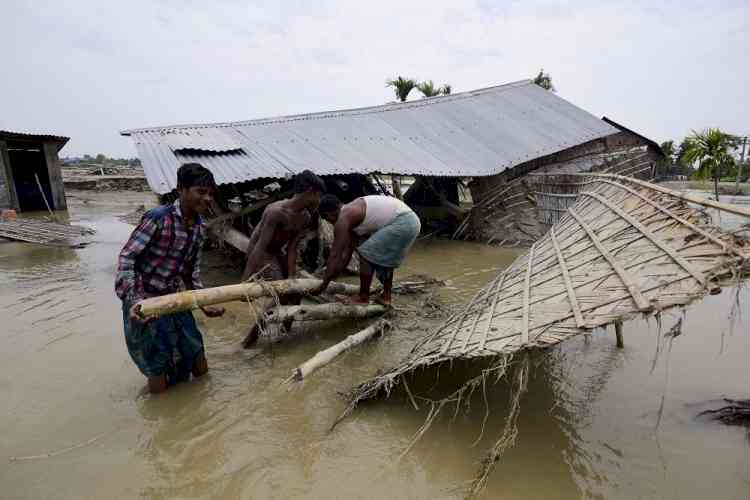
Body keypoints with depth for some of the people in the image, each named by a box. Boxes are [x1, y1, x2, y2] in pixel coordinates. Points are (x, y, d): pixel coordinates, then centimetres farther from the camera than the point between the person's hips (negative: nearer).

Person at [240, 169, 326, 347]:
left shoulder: (306, 218, -6)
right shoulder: (277, 211, -31)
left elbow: (291, 249, -6)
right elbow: (260, 247, -34)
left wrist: (291, 278, -13)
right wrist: (245, 281, -35)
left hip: (277, 252, 9)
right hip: (260, 253, -9)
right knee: (280, 295, -15)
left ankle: (286, 330, 29)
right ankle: (252, 336, 1)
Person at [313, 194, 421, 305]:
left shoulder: (343, 218, -6)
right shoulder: (352, 212, 22)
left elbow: (335, 255, -5)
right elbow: (347, 253, 27)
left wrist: (324, 285, 3)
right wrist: (332, 276, 30)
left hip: (402, 223, -10)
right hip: (411, 221, 10)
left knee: (366, 254, -2)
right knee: (384, 257, 24)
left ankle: (363, 298, 6)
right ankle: (386, 296, 26)